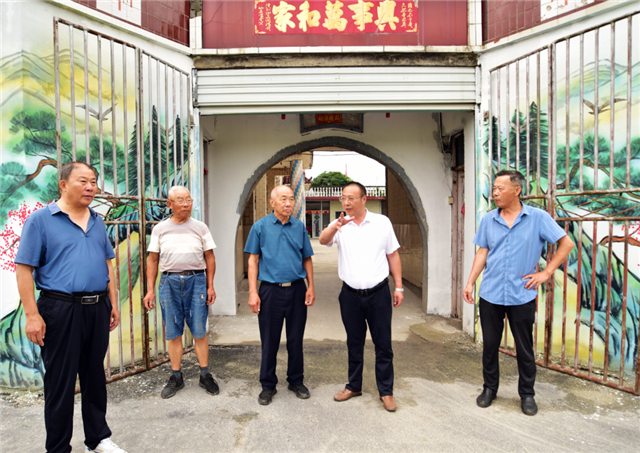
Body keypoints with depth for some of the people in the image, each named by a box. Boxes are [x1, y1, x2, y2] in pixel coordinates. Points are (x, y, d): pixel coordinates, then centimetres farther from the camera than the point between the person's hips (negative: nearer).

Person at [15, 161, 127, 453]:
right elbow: (24, 269, -7)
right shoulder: (40, 220, -4)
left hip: (98, 308, 5)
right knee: (60, 382, 6)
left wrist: (113, 303, 12)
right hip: (61, 309, -5)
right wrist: (32, 315, -13)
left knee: (95, 375, 16)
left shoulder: (97, 221, 12)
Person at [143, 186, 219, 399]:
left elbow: (209, 257, 5)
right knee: (173, 333, 9)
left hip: (196, 280, -1)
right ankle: (176, 377, 24)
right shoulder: (160, 229, 7)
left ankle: (205, 375, 18)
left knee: (199, 331, 4)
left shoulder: (200, 227, 4)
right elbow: (152, 260, 8)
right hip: (169, 281, 1)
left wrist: (210, 286, -1)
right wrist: (150, 290, 2)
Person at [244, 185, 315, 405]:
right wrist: (253, 292, -7)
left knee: (296, 339, 12)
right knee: (269, 341, 8)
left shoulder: (299, 226, 6)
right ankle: (268, 385, 26)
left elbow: (307, 259, 10)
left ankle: (296, 381, 30)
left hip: (297, 289, 2)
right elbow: (253, 260, 0)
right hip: (270, 290, -2)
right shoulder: (260, 226, 0)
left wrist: (311, 287, 1)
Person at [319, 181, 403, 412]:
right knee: (354, 343, 16)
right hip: (350, 295, 1)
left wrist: (398, 286, 0)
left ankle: (386, 391, 23)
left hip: (378, 293, -1)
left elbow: (393, 255, 3)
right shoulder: (339, 225, -1)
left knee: (383, 344, 7)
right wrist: (335, 226, -44)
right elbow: (323, 240, -22)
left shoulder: (382, 222, -1)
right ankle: (354, 386, 33)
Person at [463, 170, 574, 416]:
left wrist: (547, 272, -5)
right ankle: (489, 388, 30)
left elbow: (566, 243, 1)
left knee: (525, 349, 11)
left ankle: (527, 394, 31)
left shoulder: (538, 217, -4)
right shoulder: (488, 220, 3)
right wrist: (470, 283, 0)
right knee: (489, 345, 12)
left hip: (522, 295, -2)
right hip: (490, 294, 2)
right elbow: (482, 252, 7)